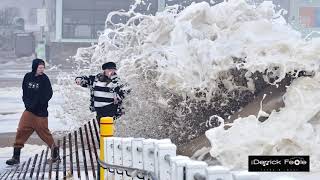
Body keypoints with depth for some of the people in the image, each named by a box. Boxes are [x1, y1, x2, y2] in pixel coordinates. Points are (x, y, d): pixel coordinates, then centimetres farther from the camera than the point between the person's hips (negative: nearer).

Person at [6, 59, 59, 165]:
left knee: (44, 132, 0)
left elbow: (48, 95, -14)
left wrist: (35, 104, -17)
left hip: (40, 112, -4)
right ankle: (16, 156, 5)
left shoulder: (44, 79, -9)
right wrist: (27, 102, -3)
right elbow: (24, 91, 14)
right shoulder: (28, 77, 4)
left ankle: (54, 149, 21)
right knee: (21, 130, 0)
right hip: (29, 110, 5)